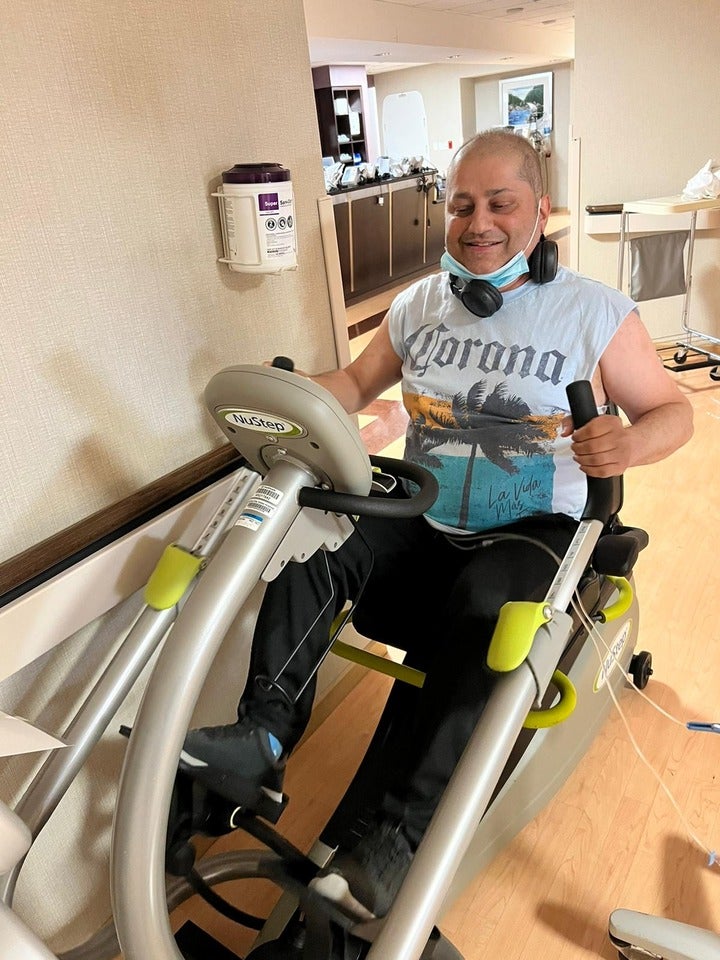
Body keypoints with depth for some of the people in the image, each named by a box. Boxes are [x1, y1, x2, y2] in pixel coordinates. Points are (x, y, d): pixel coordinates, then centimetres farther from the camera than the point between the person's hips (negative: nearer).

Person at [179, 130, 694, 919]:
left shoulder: (595, 312, -3)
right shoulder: (418, 305, 8)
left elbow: (671, 410, 1)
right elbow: (357, 382, 18)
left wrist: (632, 445, -25)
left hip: (533, 529, -4)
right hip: (422, 521, 4)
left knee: (483, 600, -35)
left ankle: (401, 834, -29)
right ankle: (264, 736, -22)